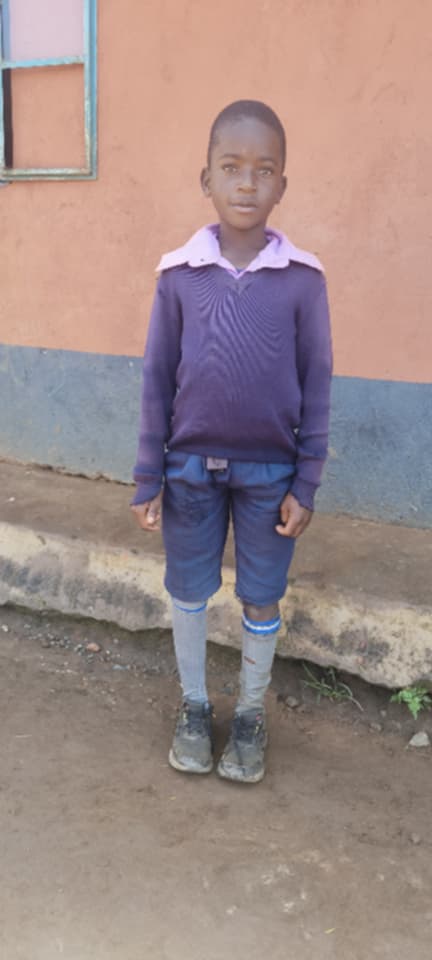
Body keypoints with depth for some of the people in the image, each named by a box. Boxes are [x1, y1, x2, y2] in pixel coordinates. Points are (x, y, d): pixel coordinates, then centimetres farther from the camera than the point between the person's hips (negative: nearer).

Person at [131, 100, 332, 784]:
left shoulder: (302, 278, -7)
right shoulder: (179, 273, -5)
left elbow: (315, 387, -2)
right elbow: (157, 381, 0)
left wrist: (305, 484, -3)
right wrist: (149, 480, 0)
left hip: (270, 473, -1)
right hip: (191, 467, 1)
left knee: (262, 600, 12)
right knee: (188, 591, 14)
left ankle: (251, 714, 34)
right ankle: (194, 706, 37)